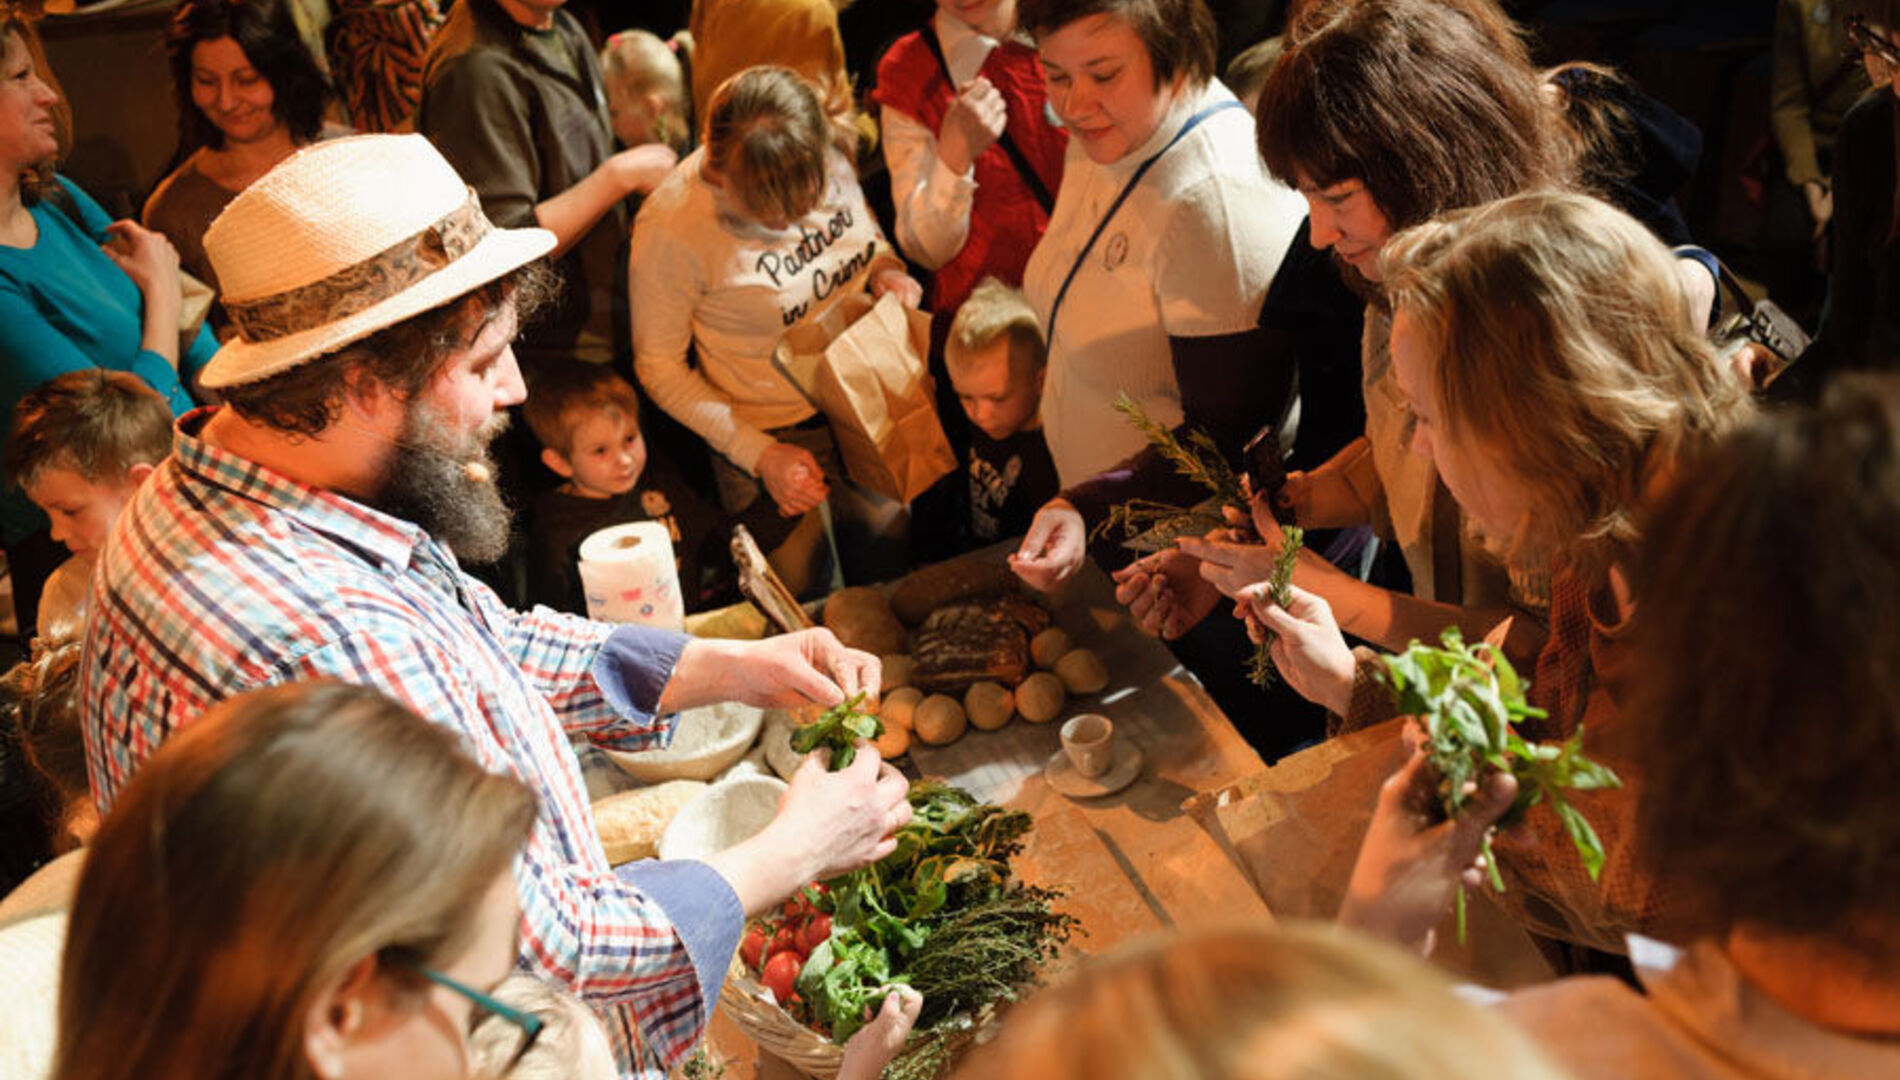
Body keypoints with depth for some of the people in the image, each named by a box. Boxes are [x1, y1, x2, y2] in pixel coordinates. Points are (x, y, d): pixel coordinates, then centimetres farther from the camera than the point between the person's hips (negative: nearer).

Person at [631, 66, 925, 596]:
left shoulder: (824, 156, -13)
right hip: (776, 438, -5)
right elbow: (659, 365, -15)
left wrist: (886, 267, -11)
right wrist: (760, 455, -20)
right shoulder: (670, 228, -27)